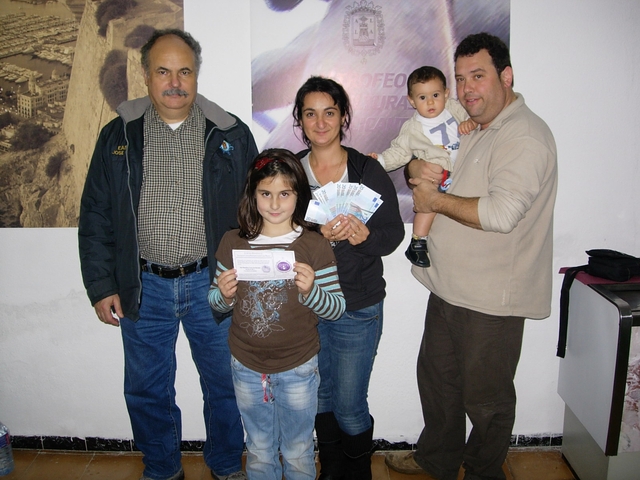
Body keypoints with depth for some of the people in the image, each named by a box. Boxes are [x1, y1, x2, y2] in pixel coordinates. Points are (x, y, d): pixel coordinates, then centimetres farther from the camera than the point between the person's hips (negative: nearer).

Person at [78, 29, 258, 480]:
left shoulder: (232, 134, -1)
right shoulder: (118, 136, 3)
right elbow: (95, 218, 5)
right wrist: (101, 287, 0)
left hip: (213, 284, -1)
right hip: (143, 287, 1)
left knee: (225, 384, 14)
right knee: (147, 391, 15)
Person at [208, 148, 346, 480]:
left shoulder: (314, 245, -11)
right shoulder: (233, 242, -4)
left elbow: (336, 309, -12)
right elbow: (217, 304, 5)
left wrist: (311, 290, -30)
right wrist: (223, 294, -17)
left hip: (298, 368, -2)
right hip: (246, 366, 2)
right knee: (259, 453, 22)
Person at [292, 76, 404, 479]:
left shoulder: (368, 170, -5)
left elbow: (394, 233, -5)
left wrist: (363, 234, -26)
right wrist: (317, 235, -22)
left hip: (357, 309, -2)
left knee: (349, 405, 4)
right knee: (320, 396, 18)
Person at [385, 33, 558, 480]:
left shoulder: (524, 136, -18)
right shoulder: (469, 129, 12)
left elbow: (501, 213, -31)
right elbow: (420, 151, 20)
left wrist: (436, 200, -17)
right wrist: (419, 167, -5)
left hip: (491, 299, -9)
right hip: (449, 287, 9)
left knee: (485, 397, 10)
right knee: (436, 376, 22)